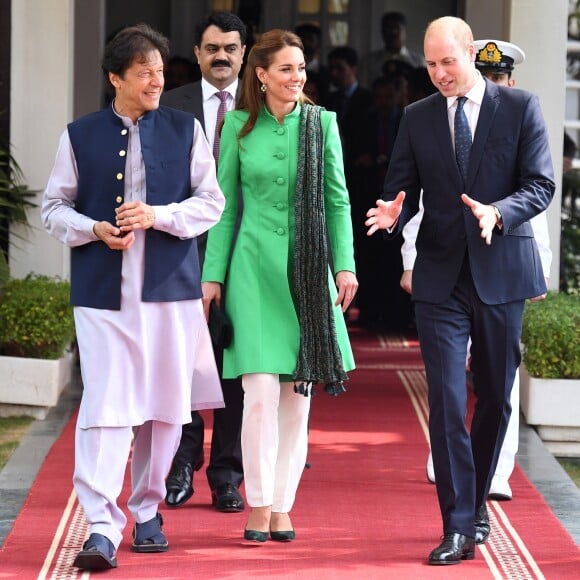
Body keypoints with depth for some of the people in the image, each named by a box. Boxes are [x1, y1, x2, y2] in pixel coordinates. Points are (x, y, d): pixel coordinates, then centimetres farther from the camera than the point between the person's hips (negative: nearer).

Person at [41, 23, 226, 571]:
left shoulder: (184, 129, 7)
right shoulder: (80, 136, 5)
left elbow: (211, 201, 5)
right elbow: (54, 207, 8)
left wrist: (157, 216, -11)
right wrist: (95, 229, -11)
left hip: (170, 285, 2)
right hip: (103, 291, -2)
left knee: (165, 407, 7)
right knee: (105, 405, -12)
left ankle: (147, 511, 24)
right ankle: (101, 527, -14)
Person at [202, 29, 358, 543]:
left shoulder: (322, 123, 5)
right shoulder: (239, 127, 4)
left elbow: (338, 200, 6)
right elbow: (225, 207, 7)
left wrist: (345, 265, -3)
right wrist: (213, 275, 4)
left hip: (308, 271, 1)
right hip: (255, 268, -1)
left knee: (298, 394, 3)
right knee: (261, 391, -10)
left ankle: (282, 504, 11)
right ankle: (258, 504, -1)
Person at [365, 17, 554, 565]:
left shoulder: (520, 107, -1)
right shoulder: (417, 118, 6)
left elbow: (540, 185, -6)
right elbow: (402, 188, 6)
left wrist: (498, 213, -24)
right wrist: (394, 212, -17)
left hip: (500, 273, 0)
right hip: (441, 278, 1)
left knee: (495, 397, 11)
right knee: (446, 400, -8)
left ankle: (475, 503, 29)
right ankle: (458, 527, -7)